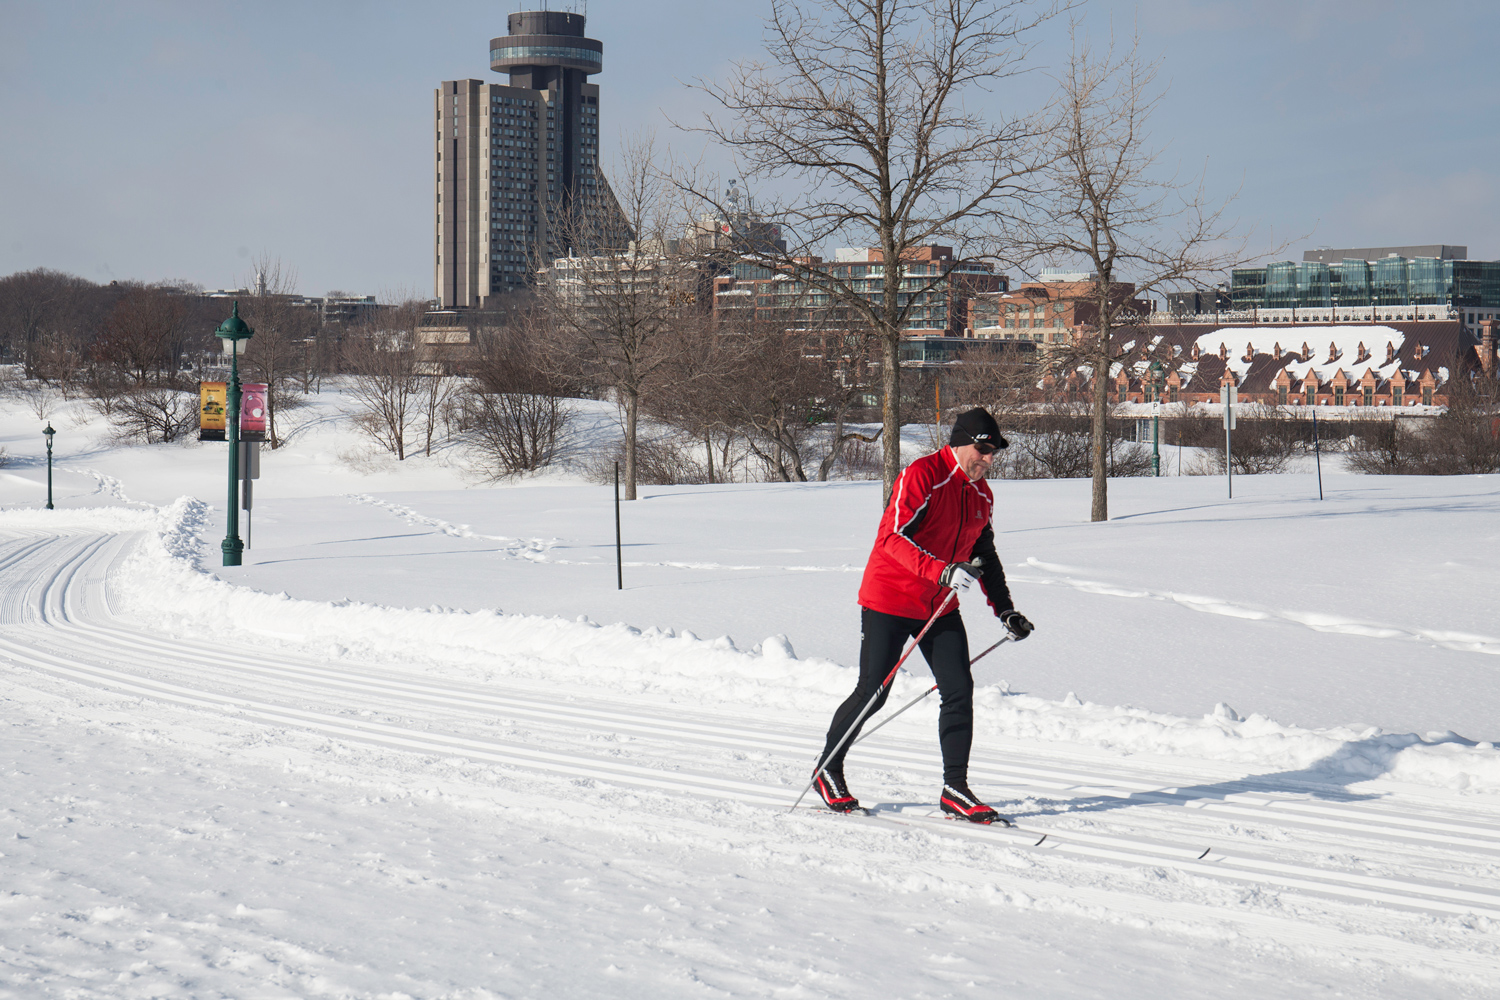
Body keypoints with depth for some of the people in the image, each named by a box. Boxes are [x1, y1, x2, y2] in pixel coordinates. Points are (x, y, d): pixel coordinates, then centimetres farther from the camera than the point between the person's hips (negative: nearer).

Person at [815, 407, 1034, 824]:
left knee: (959, 690, -4)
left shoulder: (981, 495, 8)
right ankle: (828, 770, 19)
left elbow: (984, 555, 22)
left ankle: (955, 789, 3)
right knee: (873, 692, -1)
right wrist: (943, 572, -38)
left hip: (940, 608, 7)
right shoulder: (922, 476, -17)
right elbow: (894, 538, -27)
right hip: (890, 601, -7)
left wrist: (1004, 610, 16)